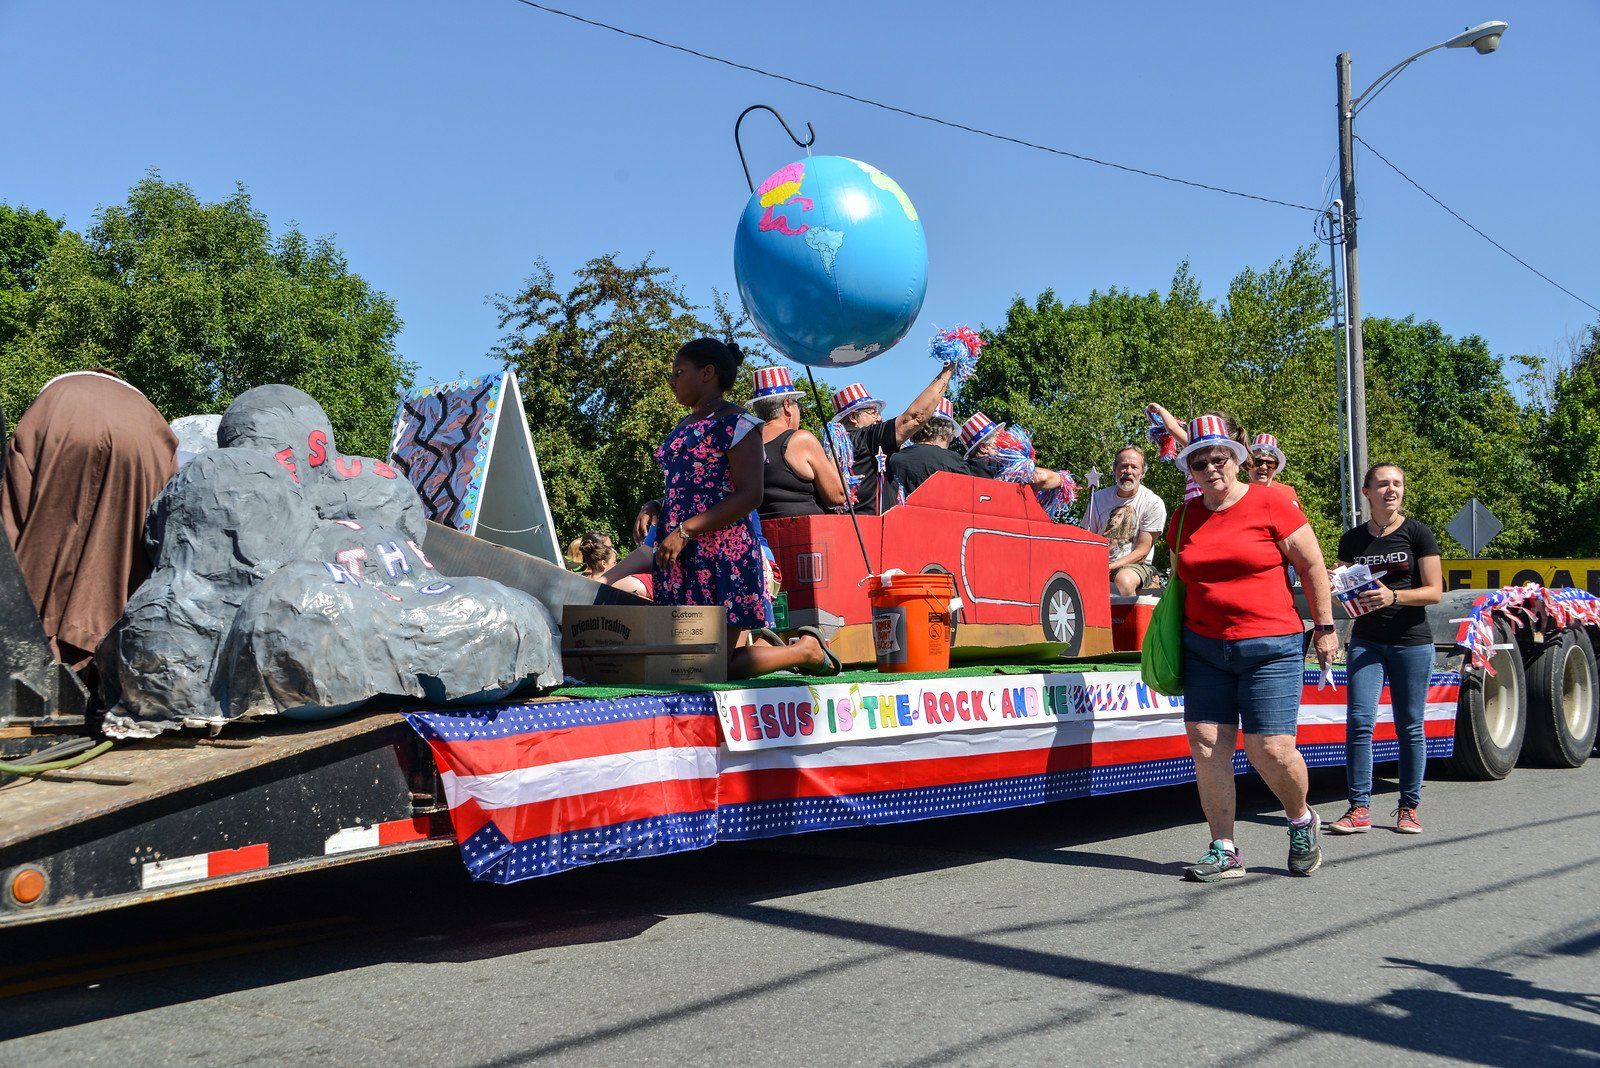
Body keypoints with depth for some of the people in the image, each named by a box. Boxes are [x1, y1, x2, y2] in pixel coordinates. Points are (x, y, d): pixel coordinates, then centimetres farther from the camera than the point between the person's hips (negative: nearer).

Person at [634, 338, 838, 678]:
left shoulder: (735, 424, -7)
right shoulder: (683, 427, 20)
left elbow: (750, 496, -16)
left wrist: (685, 530, -20)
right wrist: (653, 509, 5)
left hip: (723, 554, -9)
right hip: (680, 556, 9)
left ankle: (807, 649, 10)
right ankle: (765, 647, 30)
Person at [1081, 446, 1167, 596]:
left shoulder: (1153, 503, -7)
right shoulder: (1098, 498, 4)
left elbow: (1142, 551, -8)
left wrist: (1111, 567, -21)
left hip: (1137, 565, -3)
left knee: (1124, 579, -38)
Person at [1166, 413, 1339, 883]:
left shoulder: (1271, 502, -4)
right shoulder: (1184, 517, 9)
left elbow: (1313, 566, 1)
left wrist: (1324, 627, 1)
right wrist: (1174, 643, 20)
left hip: (1271, 647, -4)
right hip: (1204, 647, 4)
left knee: (1271, 750, -7)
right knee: (1207, 744, -2)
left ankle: (1301, 821, 25)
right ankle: (1224, 851, 9)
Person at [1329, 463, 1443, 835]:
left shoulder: (1417, 533, 0)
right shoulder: (1353, 539, 9)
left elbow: (1435, 591, -4)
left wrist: (1393, 597, -20)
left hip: (1412, 641, -2)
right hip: (1366, 640, 2)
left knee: (1410, 726, 3)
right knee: (1359, 720, -9)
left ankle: (1409, 808, 14)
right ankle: (1359, 808, -5)